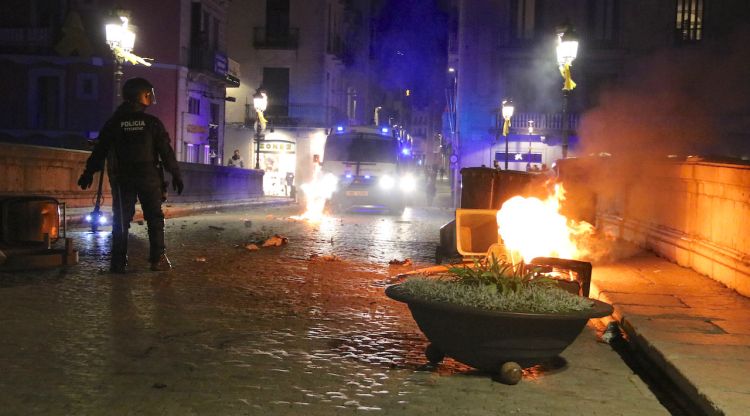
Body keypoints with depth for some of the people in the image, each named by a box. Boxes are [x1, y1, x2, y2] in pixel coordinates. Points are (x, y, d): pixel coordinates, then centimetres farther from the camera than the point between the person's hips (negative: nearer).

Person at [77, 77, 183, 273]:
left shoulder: (113, 122, 4)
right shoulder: (152, 122, -2)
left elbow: (99, 150, 5)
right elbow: (166, 152, -3)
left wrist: (88, 173, 12)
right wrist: (176, 175, 2)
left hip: (122, 178, 2)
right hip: (149, 177, -2)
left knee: (120, 220, 6)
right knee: (155, 218, 5)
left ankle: (118, 262, 3)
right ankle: (157, 259, 1)